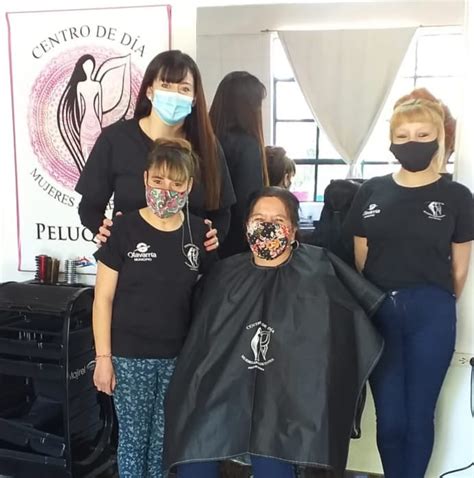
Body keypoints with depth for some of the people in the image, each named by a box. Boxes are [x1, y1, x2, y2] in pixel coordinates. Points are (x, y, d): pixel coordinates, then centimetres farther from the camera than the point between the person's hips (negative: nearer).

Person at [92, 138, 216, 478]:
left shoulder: (199, 232, -1)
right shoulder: (124, 229, -9)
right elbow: (103, 298, -6)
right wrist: (103, 357, -8)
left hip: (179, 355, 2)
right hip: (130, 355, -2)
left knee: (164, 436, 15)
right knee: (133, 436, 11)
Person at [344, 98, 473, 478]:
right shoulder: (371, 192, 4)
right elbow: (360, 258, 9)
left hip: (431, 315, -1)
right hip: (379, 311, 2)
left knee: (419, 416, 10)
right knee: (389, 419, 9)